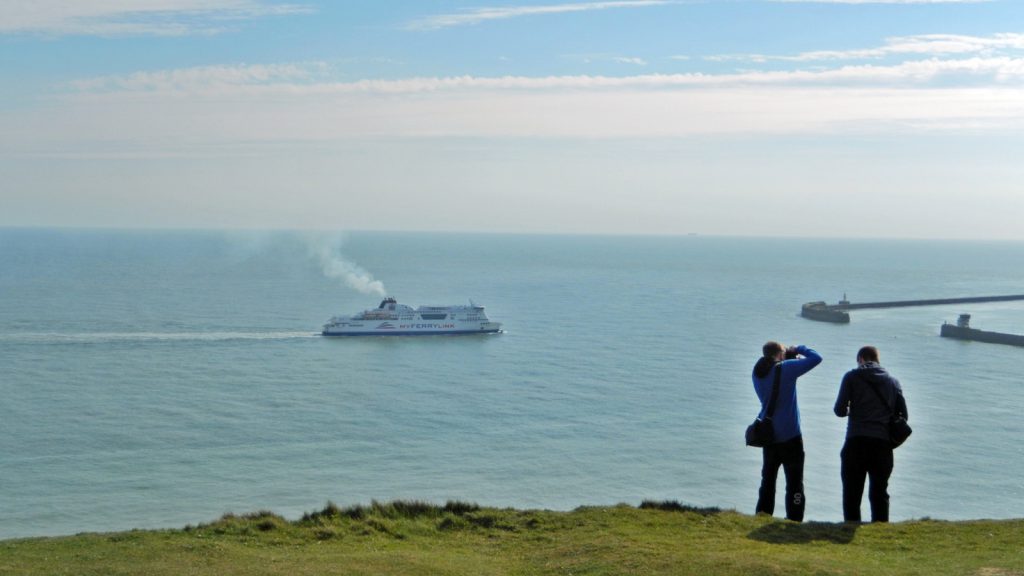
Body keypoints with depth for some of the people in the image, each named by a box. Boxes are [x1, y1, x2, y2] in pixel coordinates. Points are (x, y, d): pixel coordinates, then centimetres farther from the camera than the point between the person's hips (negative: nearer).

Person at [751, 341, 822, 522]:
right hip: (790, 436, -6)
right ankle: (794, 521, -4)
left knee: (767, 480, 15)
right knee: (794, 482, 0)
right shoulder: (786, 368, -13)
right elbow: (816, 358, -13)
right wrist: (799, 349, 5)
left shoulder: (758, 373, 6)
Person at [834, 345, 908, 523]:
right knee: (880, 493, 11)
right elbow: (903, 415, 11)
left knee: (852, 493, 4)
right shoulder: (893, 381, 13)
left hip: (856, 442, -3)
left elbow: (840, 410, -1)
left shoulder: (852, 377, 4)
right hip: (883, 445, 3)